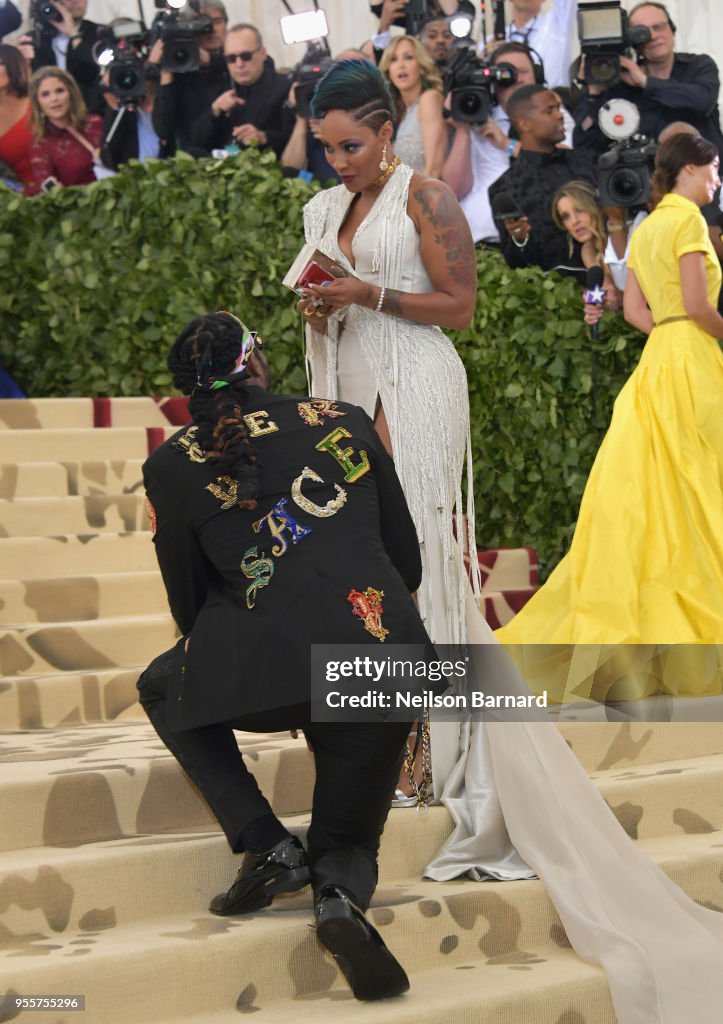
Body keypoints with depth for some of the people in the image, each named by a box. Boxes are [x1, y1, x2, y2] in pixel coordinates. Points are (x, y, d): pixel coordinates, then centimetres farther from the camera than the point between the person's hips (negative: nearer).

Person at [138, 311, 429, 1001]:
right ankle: (341, 893, -14)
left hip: (261, 673, -2)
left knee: (164, 688, 31)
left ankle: (266, 845, 12)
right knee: (349, 837, 23)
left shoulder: (171, 465, 9)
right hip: (385, 667, 2)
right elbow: (408, 560, 20)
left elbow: (189, 604, 16)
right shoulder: (344, 423, 14)